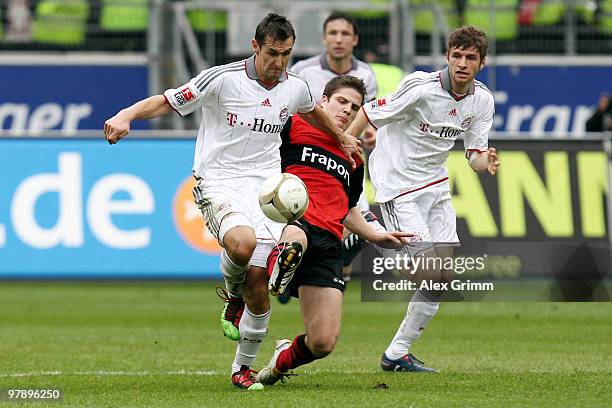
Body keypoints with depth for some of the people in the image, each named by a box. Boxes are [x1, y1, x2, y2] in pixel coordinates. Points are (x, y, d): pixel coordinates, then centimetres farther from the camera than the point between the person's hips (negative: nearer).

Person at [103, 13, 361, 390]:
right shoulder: (222, 79, -10)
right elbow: (167, 102, -7)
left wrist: (342, 138, 47)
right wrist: (127, 115, -25)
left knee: (258, 280, -7)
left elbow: (312, 112, 31)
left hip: (265, 183, 4)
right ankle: (233, 295, 0)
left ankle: (243, 368, 13)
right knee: (242, 242, -36)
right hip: (219, 180, -4)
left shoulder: (295, 87, 6)